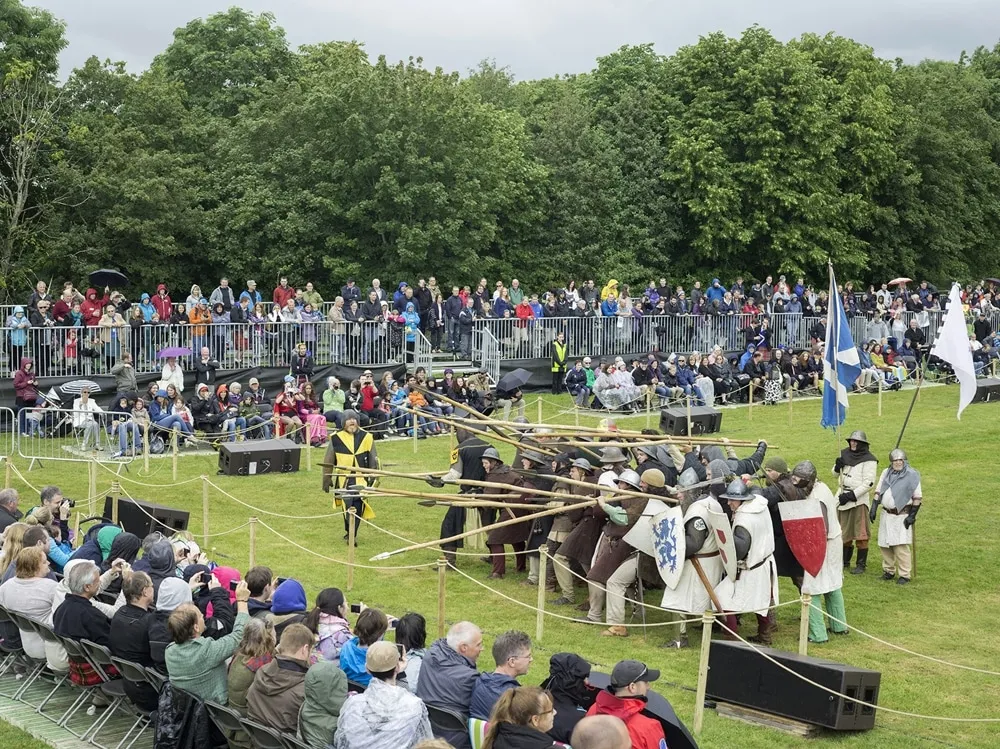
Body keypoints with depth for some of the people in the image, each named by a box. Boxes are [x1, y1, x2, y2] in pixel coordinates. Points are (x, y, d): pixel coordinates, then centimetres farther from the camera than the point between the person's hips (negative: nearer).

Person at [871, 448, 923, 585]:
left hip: (902, 516, -5)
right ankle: (889, 571, 24)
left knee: (901, 546, -11)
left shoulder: (912, 475, -6)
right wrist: (874, 509, 5)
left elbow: (917, 498, -5)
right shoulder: (886, 473, 8)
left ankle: (904, 575, -4)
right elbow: (878, 492, 13)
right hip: (887, 515, 5)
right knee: (884, 544, 9)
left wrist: (912, 516, -9)